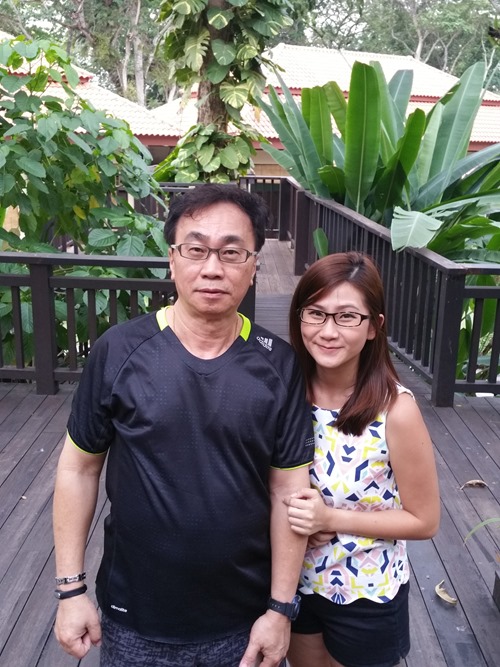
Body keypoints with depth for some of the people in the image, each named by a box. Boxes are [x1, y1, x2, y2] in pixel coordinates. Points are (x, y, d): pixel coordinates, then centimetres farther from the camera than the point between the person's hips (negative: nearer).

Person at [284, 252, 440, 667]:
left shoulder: (394, 408, -25)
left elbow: (424, 520, -15)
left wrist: (331, 518, -25)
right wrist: (296, 511, -18)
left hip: (367, 596, -3)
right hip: (295, 581, 4)